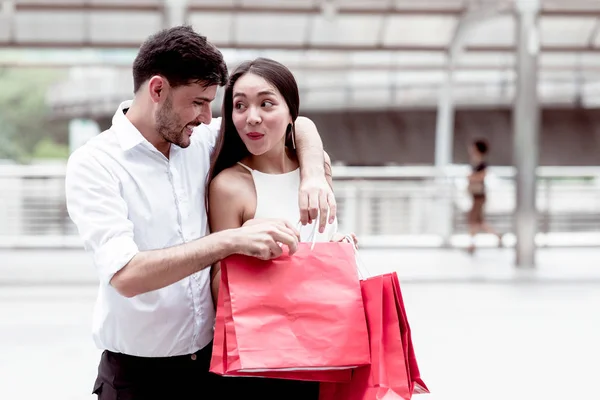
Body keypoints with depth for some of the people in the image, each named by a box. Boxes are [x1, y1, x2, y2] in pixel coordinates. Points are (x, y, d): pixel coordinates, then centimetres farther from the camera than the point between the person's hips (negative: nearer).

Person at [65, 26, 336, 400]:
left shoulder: (202, 140, 1)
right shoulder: (94, 165, -14)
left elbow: (300, 125, 11)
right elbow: (126, 275, -27)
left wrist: (314, 176, -10)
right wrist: (231, 240, -32)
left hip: (213, 359, 5)